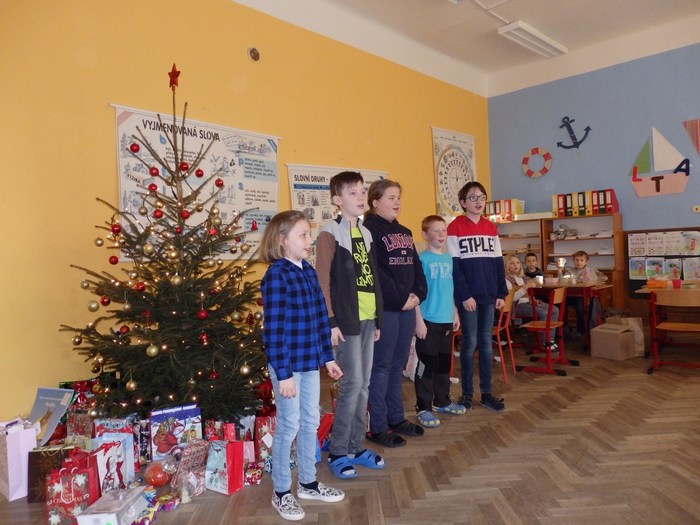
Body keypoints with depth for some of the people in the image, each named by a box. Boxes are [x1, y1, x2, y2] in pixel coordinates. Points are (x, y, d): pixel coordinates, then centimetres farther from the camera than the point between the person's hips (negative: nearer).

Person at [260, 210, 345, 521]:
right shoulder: (276, 275, -16)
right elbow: (274, 328, -19)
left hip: (310, 361, 8)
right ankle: (281, 492, 23)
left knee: (311, 423, 17)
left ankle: (308, 483, 35)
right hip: (287, 363, -7)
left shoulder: (309, 272, 7)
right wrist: (283, 373, -19)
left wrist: (328, 356, 13)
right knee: (289, 426, 5)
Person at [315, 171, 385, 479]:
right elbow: (322, 281, -12)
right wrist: (331, 321, -16)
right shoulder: (330, 233, -7)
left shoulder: (365, 233, 15)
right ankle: (337, 453, 10)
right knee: (352, 383, -5)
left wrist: (377, 319, 15)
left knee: (363, 384, 11)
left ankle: (356, 447, 24)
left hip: (368, 319, 7)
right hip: (346, 320, -7)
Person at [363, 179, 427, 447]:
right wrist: (401, 297, -15)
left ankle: (396, 419, 26)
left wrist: (418, 294, -2)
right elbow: (375, 272, -17)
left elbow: (416, 266, 14)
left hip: (407, 307, 8)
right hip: (384, 308, -7)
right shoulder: (370, 230, -8)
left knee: (397, 365, 15)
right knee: (381, 367, -1)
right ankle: (377, 428, 9)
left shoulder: (404, 232, 17)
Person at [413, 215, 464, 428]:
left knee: (444, 362, 17)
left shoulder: (449, 259, 10)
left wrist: (455, 314, 16)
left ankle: (442, 401, 31)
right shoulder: (422, 259, -10)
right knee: (426, 364, 0)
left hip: (446, 320, 7)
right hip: (429, 320, -7)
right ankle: (423, 408, 10)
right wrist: (419, 320, -16)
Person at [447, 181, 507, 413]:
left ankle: (486, 393, 17)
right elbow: (454, 266, -9)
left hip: (489, 296, 5)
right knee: (470, 343, 0)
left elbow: (498, 263, 12)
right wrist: (464, 295, -14)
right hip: (468, 297, -5)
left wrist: (501, 293, 7)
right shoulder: (455, 227, -5)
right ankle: (467, 393, 13)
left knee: (486, 343, 9)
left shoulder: (491, 228, 11)